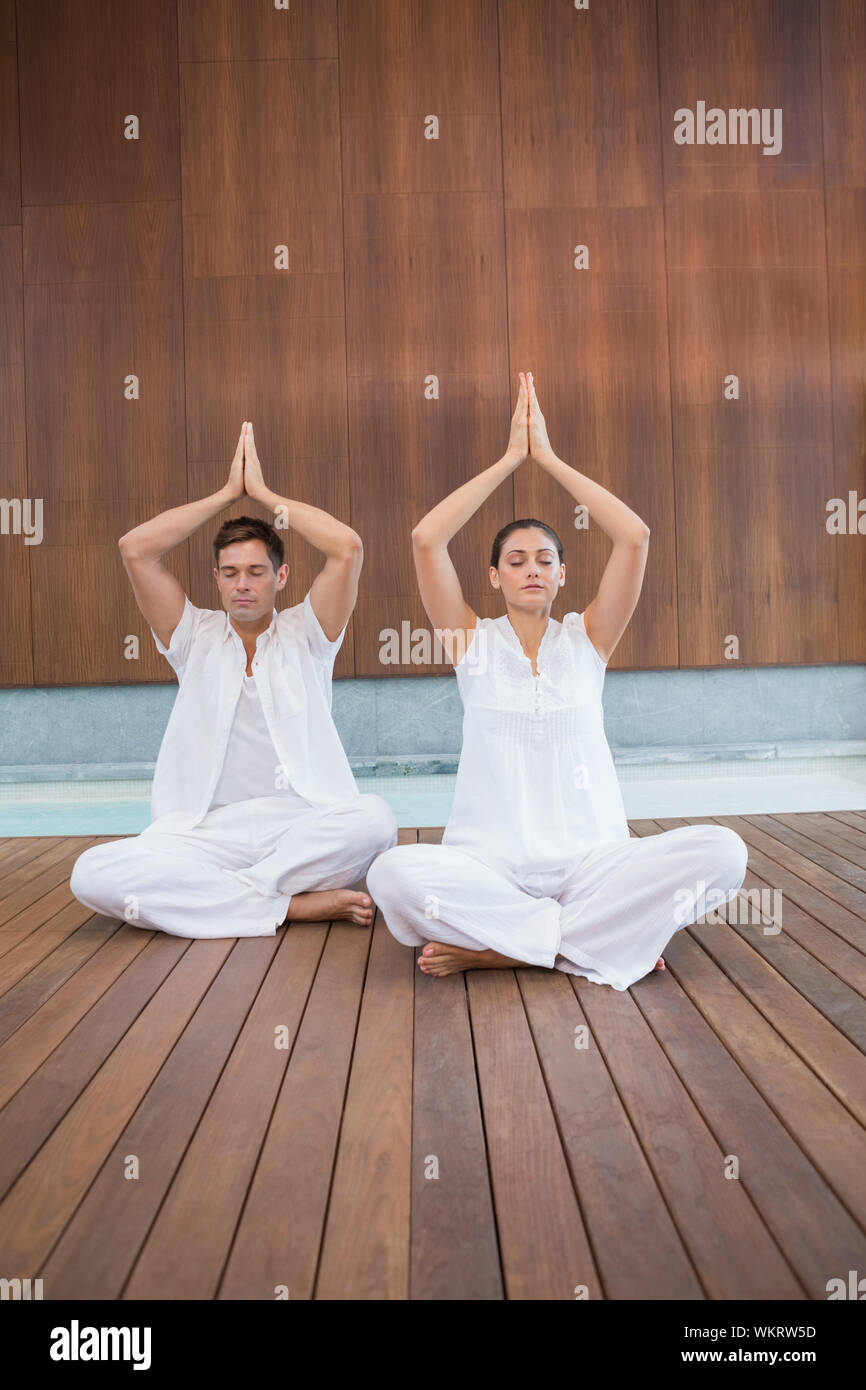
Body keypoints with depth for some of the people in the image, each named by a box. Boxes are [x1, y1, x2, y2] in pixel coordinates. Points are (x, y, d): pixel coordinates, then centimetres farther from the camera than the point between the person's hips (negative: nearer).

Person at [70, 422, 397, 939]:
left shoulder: (304, 634, 11)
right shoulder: (196, 638, 15)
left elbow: (348, 547, -5)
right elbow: (135, 549, 3)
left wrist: (263, 491, 6)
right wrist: (229, 492, 9)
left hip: (302, 826, -1)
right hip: (205, 833, 1)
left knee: (375, 818, -34)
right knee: (92, 873, -27)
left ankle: (217, 894, -19)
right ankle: (295, 904, -24)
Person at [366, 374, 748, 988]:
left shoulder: (585, 638, 10)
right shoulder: (473, 640, 8)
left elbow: (635, 536, -3)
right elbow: (426, 539, -6)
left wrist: (548, 455, 2)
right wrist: (510, 458, 0)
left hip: (590, 860, 2)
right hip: (489, 862, -1)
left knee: (722, 852, -25)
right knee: (393, 873, -32)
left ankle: (498, 948, -20)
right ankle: (601, 937, -19)